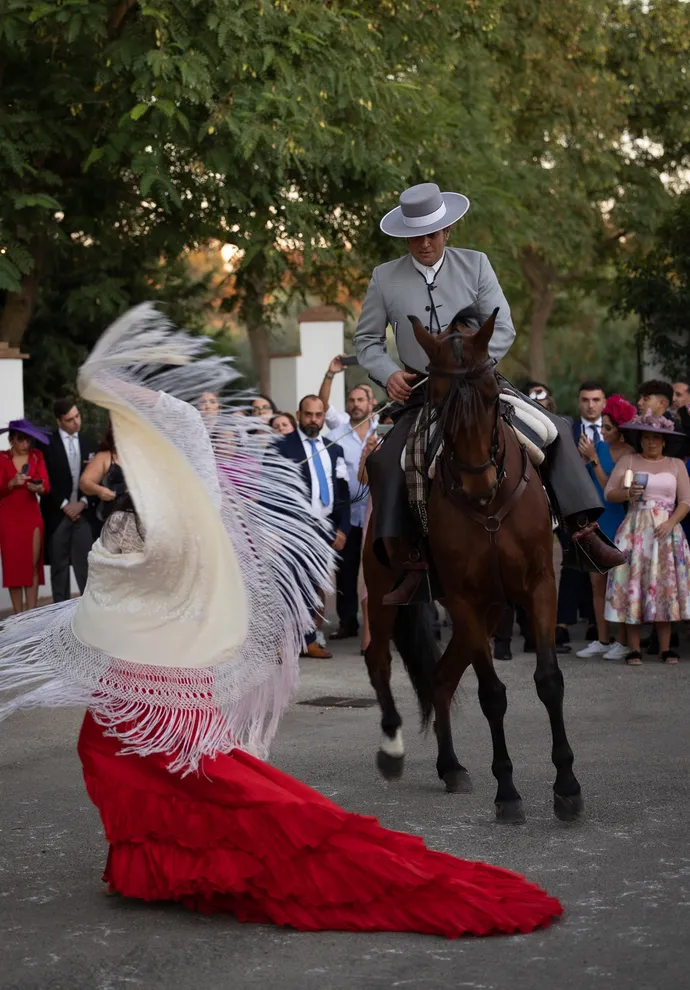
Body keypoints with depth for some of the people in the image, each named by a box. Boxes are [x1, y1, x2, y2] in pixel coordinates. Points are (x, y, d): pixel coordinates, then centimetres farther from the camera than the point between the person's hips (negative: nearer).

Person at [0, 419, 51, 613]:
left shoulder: (37, 456, 2)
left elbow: (46, 486, -7)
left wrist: (38, 487, -29)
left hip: (32, 515, 2)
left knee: (33, 564, -1)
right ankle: (18, 616, 3)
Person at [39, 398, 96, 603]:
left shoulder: (88, 444, 11)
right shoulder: (48, 444, -3)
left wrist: (83, 502, -3)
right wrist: (64, 505, -9)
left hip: (82, 512, 3)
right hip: (57, 513, -3)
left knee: (85, 563, -1)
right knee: (59, 565, 2)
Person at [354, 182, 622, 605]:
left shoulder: (475, 265, 1)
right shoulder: (385, 278, 2)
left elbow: (503, 329, -3)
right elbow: (367, 339, 10)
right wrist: (388, 374, -10)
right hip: (422, 398, 0)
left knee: (556, 431, -15)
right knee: (384, 462, -23)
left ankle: (585, 531, -11)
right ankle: (413, 566, -18)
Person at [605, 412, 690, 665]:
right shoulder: (628, 461, 9)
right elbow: (609, 493, 4)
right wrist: (627, 493, -16)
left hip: (667, 531, 1)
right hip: (636, 530, -1)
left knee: (665, 586, -2)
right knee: (633, 585, -6)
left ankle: (666, 648, 1)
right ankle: (634, 649, -4)